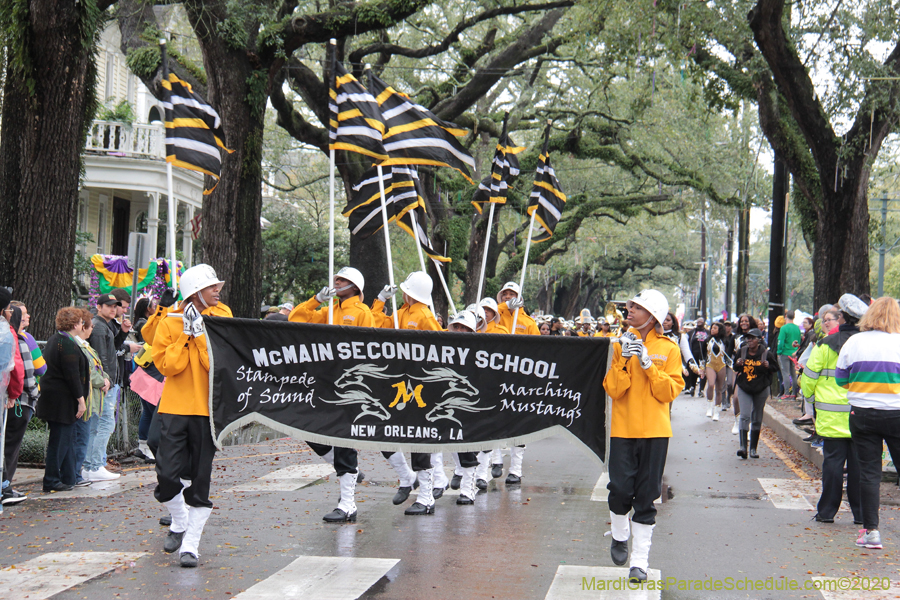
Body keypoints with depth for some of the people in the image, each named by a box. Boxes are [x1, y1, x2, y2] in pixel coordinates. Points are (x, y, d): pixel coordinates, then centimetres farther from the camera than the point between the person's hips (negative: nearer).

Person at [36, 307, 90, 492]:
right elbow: (72, 375, -21)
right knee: (60, 440, -5)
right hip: (63, 400, -10)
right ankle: (51, 481, -1)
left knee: (66, 438, 16)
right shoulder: (68, 344, -18)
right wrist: (80, 399, -17)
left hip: (52, 398, 10)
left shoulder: (54, 340, 14)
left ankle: (68, 478, 22)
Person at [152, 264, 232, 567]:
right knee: (167, 474, -4)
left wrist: (201, 334, -12)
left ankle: (191, 544, 6)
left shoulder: (221, 319, 4)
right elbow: (165, 365, -6)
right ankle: (179, 523, 25)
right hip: (174, 408, 0)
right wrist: (185, 335, -10)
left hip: (207, 408, 0)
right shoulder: (170, 323, 4)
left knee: (200, 478, -1)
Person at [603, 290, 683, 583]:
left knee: (646, 496, 2)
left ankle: (640, 560, 7)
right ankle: (620, 536, 27)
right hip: (623, 428, 1)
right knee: (621, 489, -3)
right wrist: (624, 360, -16)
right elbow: (613, 390, -3)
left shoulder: (669, 349, 1)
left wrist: (648, 365, -15)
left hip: (655, 431, -1)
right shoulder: (621, 344, 4)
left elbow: (670, 391, -6)